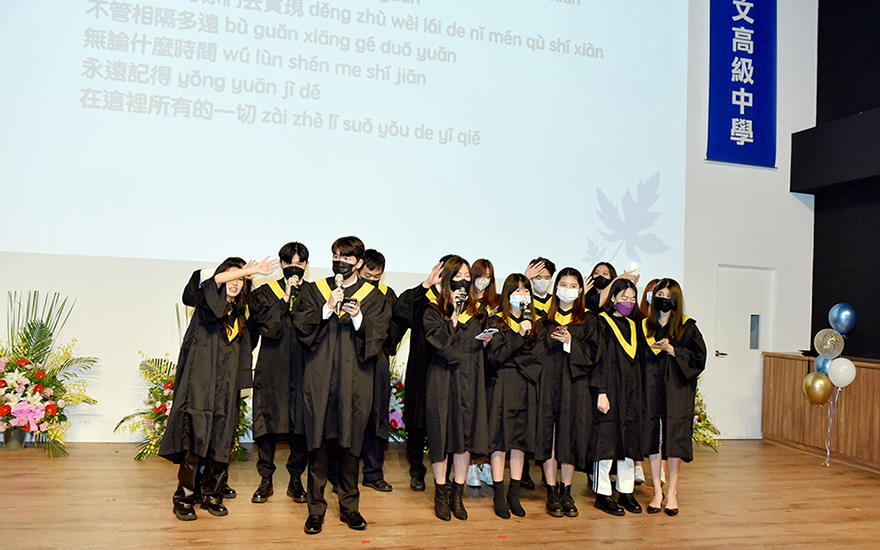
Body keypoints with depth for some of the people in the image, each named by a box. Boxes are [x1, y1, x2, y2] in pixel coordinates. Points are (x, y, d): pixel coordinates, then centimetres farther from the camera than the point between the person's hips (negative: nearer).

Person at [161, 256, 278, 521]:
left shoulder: (240, 313, 16)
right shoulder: (208, 303, 1)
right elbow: (215, 280, -22)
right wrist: (250, 269, -24)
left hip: (226, 384, 5)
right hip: (200, 381, -5)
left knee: (221, 440, 2)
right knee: (196, 438, -10)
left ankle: (212, 495, 14)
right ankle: (184, 497, 1)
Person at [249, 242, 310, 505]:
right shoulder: (265, 293, 7)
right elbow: (265, 326, -8)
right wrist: (286, 298, -9)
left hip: (302, 367, 1)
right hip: (272, 368, -1)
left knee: (301, 423, 1)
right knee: (268, 422, 1)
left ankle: (295, 479, 16)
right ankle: (266, 480, 15)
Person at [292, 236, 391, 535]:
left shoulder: (373, 296, 7)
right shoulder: (314, 291, 9)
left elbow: (378, 336, -1)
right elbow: (301, 326, -2)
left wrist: (358, 317, -17)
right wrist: (328, 308, -13)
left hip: (355, 380, 0)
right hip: (319, 378, 0)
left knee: (350, 443, 6)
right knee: (319, 443, 2)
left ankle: (349, 506, 20)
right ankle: (316, 508, 13)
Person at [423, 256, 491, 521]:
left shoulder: (477, 312, 13)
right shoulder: (434, 311, 1)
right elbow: (439, 342, -15)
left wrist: (486, 341, -2)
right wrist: (455, 313, -13)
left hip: (470, 381, 3)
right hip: (443, 380, -3)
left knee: (466, 436, 4)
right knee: (442, 436, 1)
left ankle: (457, 494, 17)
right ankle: (441, 495, 16)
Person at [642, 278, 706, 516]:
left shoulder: (687, 327, 3)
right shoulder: (645, 326, 10)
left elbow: (698, 357, -6)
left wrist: (672, 350, -15)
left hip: (677, 388, -2)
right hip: (651, 387, 2)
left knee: (673, 438, -3)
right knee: (652, 438, 2)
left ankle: (672, 492, 10)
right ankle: (657, 491, 11)